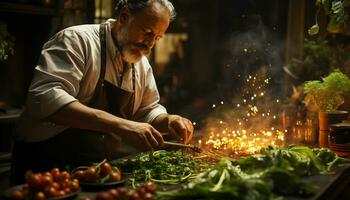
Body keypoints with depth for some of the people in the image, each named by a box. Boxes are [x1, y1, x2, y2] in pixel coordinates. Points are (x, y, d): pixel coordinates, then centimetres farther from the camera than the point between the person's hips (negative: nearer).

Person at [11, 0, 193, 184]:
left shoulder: (141, 63, 9)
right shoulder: (77, 40, -14)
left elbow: (148, 111, 19)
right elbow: (43, 98, -28)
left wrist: (168, 121, -5)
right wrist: (120, 125, -34)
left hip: (103, 166, 7)